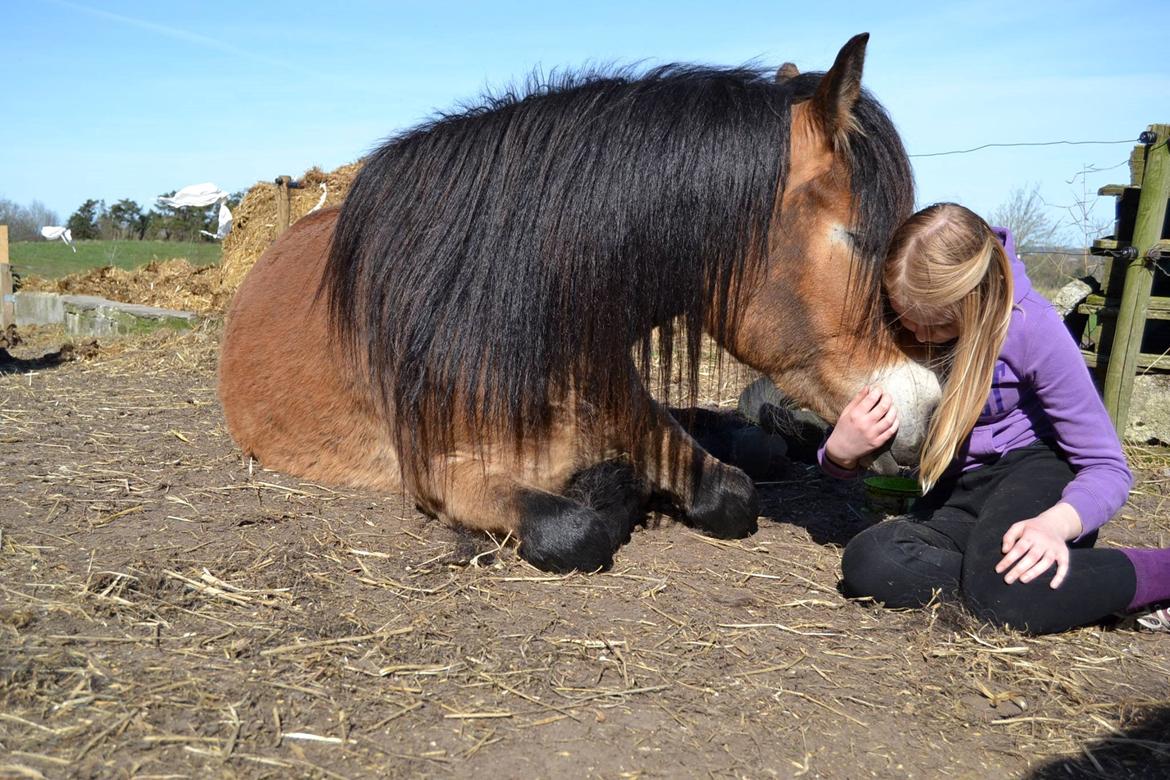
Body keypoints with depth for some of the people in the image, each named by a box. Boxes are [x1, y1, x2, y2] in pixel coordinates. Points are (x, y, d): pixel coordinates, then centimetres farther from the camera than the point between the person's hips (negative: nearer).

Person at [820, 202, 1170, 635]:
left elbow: (1107, 467, -15)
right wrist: (841, 450, -26)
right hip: (955, 496, 4)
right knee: (866, 564, -29)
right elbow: (839, 458, 0)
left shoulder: (1032, 327, -20)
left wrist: (1057, 523, -36)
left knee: (1004, 594, -37)